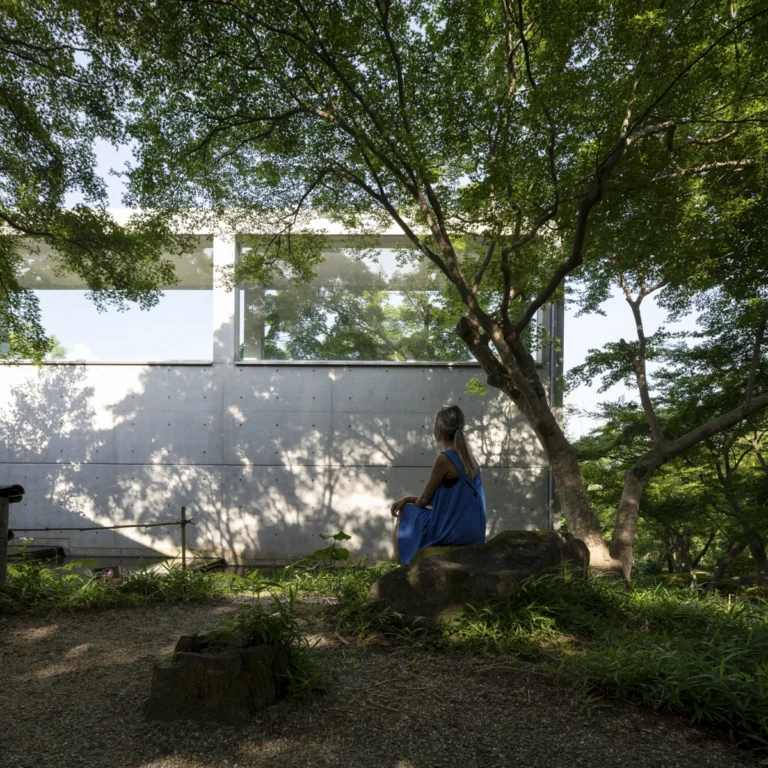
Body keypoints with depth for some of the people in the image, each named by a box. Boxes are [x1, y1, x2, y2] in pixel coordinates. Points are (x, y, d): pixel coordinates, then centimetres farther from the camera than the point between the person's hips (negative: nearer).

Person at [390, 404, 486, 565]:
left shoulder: (444, 459, -17)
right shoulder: (467, 457, 8)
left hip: (454, 530, -8)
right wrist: (407, 499, 9)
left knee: (402, 518, 13)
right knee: (409, 515, 25)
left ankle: (403, 565, 20)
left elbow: (423, 500, -7)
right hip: (470, 530, 8)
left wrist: (408, 504, 14)